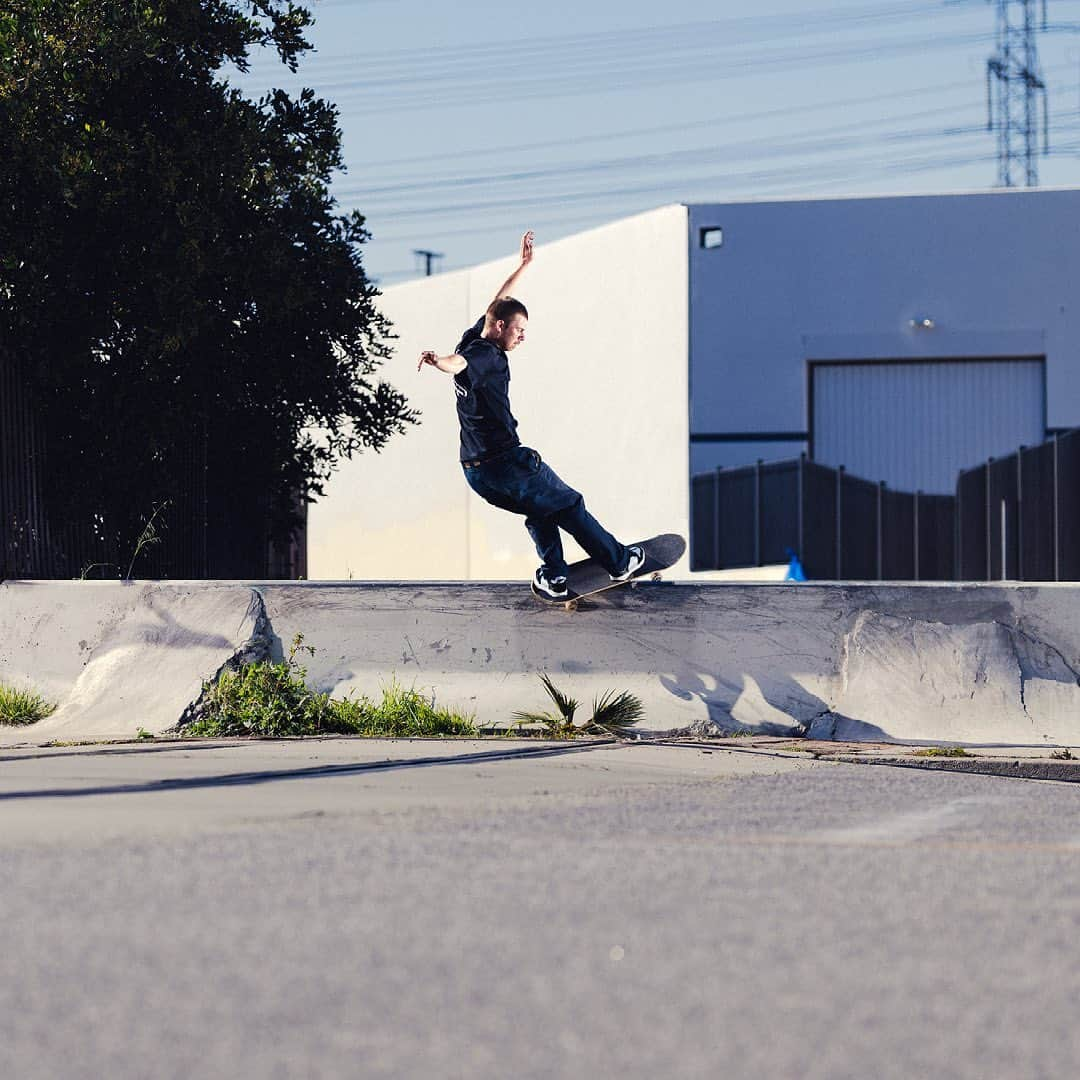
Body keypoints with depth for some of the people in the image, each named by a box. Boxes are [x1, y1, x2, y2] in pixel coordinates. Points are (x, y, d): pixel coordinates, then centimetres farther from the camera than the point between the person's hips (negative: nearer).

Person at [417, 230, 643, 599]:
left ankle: (553, 577, 19)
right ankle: (619, 562, 25)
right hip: (504, 464, -9)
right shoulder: (486, 354, -18)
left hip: (475, 469, 9)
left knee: (541, 509, 28)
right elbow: (459, 363, -42)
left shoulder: (474, 338, 9)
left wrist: (524, 265, 33)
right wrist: (438, 360, -65)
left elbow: (499, 301, 25)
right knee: (569, 506, 11)